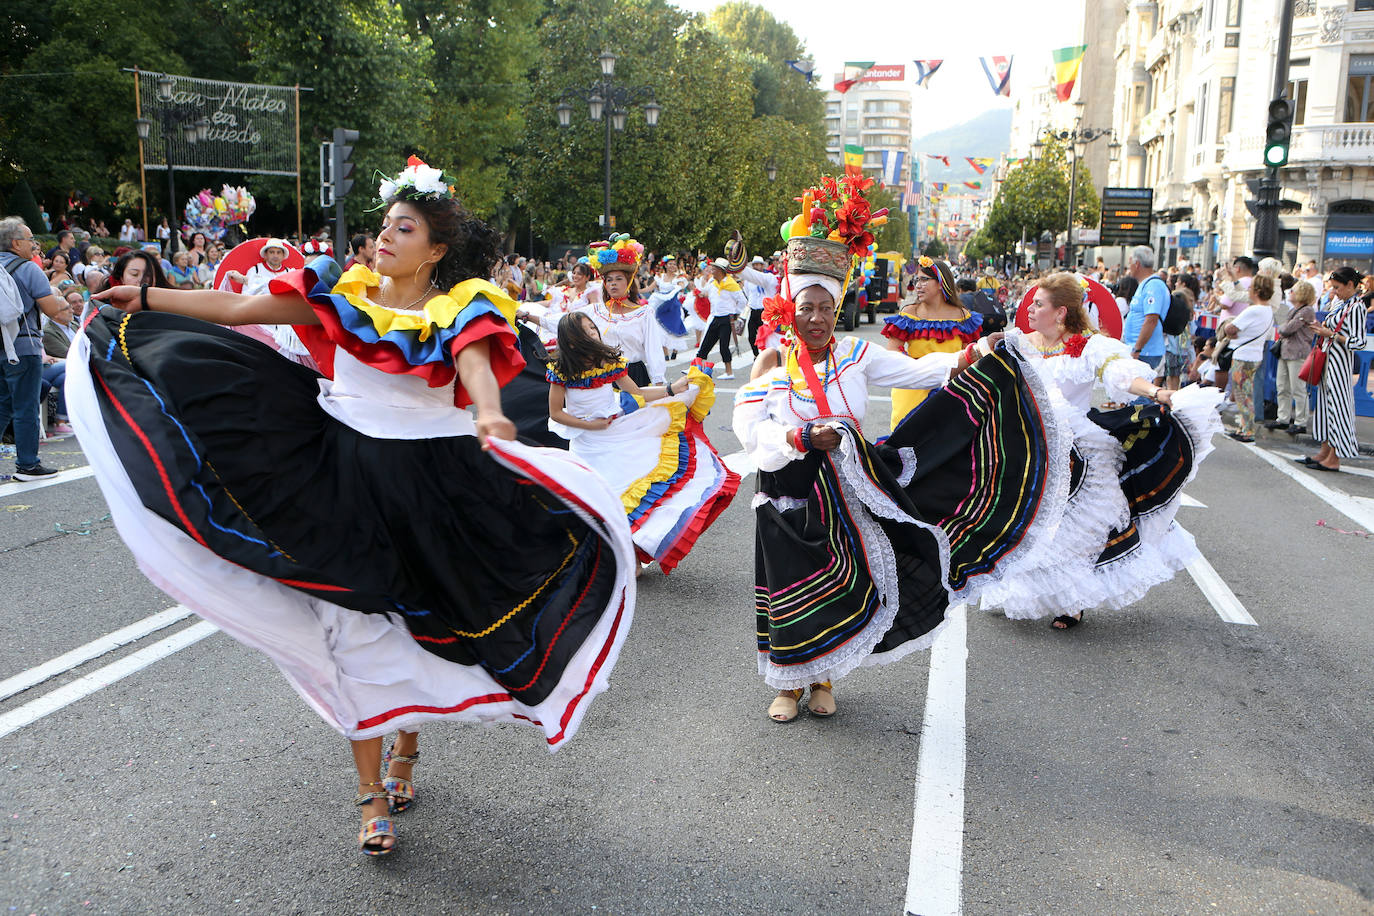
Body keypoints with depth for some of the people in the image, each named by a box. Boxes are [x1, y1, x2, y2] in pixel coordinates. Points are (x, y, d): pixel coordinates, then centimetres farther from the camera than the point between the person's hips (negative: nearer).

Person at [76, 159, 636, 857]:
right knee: (355, 624, 2)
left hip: (429, 483, -2)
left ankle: (405, 750, 39)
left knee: (420, 621, 11)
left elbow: (477, 367, -28)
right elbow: (239, 311, 6)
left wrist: (490, 417, -49)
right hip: (343, 477, 2)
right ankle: (372, 792, 14)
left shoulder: (461, 308, -7)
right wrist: (147, 298, 4)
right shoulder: (343, 291, 3)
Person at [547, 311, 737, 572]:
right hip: (588, 443, -3)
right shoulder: (561, 370, -12)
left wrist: (671, 390, -7)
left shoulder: (609, 361, -3)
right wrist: (592, 425, -13)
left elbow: (636, 394, 3)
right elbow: (555, 413, -7)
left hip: (618, 431, 3)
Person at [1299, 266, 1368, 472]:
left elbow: (1359, 342, -20)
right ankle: (1325, 451, 21)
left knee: (1337, 404, -4)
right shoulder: (1339, 301, 11)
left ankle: (1333, 460, 1)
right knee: (1325, 402, 13)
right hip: (1328, 359, 9)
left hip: (1340, 362, -9)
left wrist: (1329, 334, -18)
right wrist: (1321, 327, 5)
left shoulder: (1356, 308, -15)